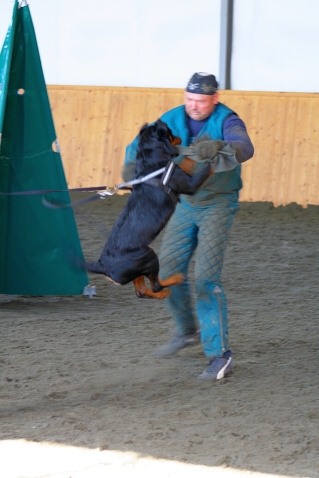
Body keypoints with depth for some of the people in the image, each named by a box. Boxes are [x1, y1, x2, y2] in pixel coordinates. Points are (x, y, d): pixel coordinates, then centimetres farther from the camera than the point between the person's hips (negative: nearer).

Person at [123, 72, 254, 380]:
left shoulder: (227, 121, -19)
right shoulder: (174, 120, -4)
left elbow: (244, 148, -38)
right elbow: (142, 144, -5)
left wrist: (216, 147, -58)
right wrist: (132, 167, -28)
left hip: (218, 204, -6)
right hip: (185, 202, 6)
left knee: (206, 277, -15)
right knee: (169, 270, 9)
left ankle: (219, 355, -12)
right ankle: (187, 331, 35)